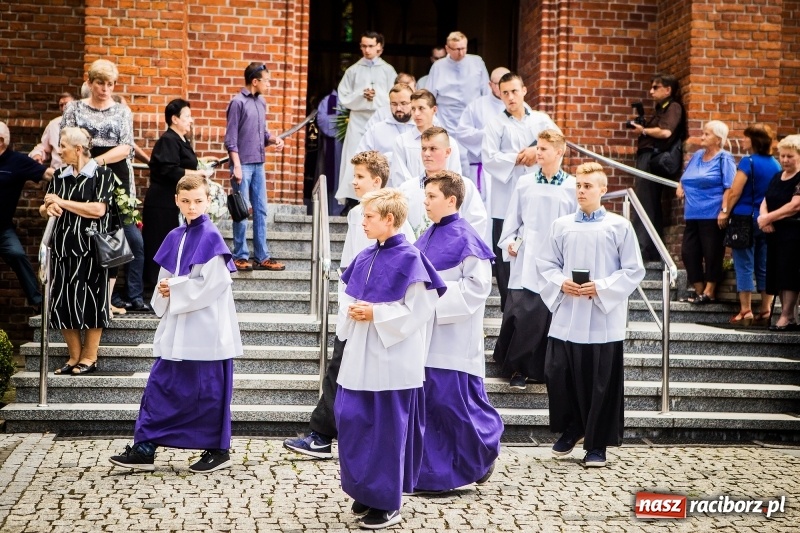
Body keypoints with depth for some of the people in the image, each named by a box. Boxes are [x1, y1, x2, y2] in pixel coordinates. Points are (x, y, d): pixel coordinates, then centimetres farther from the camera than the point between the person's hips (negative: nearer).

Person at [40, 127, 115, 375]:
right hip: (62, 247, 6)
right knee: (62, 303, 5)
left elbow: (98, 209, -16)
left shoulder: (102, 174, -4)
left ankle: (89, 358, 9)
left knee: (90, 302, -2)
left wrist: (62, 202, -11)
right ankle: (74, 356, 15)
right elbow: (44, 209, 18)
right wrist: (49, 208, -6)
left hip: (89, 248, -6)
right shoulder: (59, 176, 13)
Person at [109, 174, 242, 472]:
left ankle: (218, 450, 17)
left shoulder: (211, 238, -10)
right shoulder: (174, 238, 11)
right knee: (160, 386, 7)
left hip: (206, 330, -7)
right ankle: (144, 449, 13)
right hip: (177, 329, 7)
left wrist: (175, 290, -10)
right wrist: (164, 293, -4)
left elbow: (213, 284, -16)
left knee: (208, 391, 2)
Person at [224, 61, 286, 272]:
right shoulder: (238, 102, -8)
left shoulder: (261, 102, 12)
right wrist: (236, 165, -17)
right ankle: (240, 256, 8)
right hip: (243, 164, -7)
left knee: (260, 211, 8)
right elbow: (231, 138, -10)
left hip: (258, 165, 7)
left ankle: (262, 257, 13)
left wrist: (274, 140, -2)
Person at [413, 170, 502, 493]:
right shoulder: (427, 238, 12)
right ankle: (432, 473, 17)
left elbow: (478, 286, -16)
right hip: (426, 336, 8)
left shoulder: (465, 239, -12)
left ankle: (484, 453, 22)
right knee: (428, 404, 8)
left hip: (454, 340, -8)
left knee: (454, 402, -3)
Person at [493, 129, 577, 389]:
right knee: (520, 312, -7)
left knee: (553, 316, 4)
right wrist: (508, 241, -3)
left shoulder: (572, 187, 0)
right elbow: (513, 218, 10)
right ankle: (516, 368, 7)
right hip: (526, 261, 0)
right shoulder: (525, 183, 4)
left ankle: (546, 368, 20)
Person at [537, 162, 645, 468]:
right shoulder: (561, 226, 6)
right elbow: (546, 263, 11)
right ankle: (570, 429, 28)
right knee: (558, 375, 4)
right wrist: (561, 283, -9)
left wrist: (601, 288, -14)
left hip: (603, 321, -3)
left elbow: (634, 271, -2)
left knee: (602, 384, 2)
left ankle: (596, 445, 15)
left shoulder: (619, 227, -2)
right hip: (566, 318, 3)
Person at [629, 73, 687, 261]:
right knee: (651, 205, 9)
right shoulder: (661, 109, 24)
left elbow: (665, 132, -22)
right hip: (647, 157, 10)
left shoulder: (673, 107, -6)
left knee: (645, 205, -13)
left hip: (653, 158, -10)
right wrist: (642, 130, 3)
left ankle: (641, 250, -15)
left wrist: (643, 130, -9)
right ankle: (653, 251, 11)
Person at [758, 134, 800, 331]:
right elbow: (765, 202, 15)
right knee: (778, 276, 6)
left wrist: (768, 218, -13)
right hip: (775, 233, 8)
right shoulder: (777, 178, 17)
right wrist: (763, 216, -7)